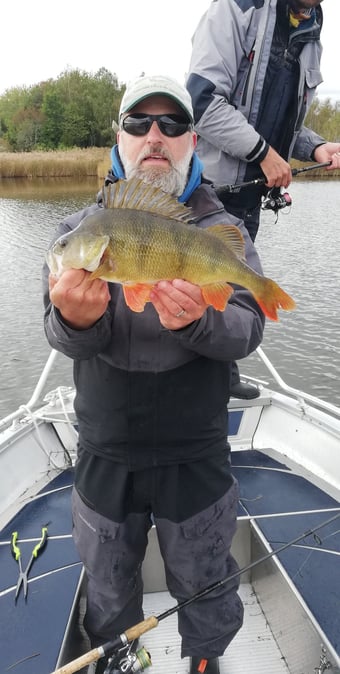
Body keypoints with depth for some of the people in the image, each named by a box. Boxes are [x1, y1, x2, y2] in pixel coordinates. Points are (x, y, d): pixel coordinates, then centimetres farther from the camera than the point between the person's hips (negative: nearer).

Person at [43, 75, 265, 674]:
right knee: (108, 589, 24)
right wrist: (76, 319, -37)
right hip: (104, 454, 2)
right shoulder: (80, 228, -2)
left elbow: (248, 330, -16)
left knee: (204, 589, 21)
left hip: (197, 455, -1)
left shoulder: (223, 231, -4)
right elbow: (61, 336, -13)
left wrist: (196, 322, -38)